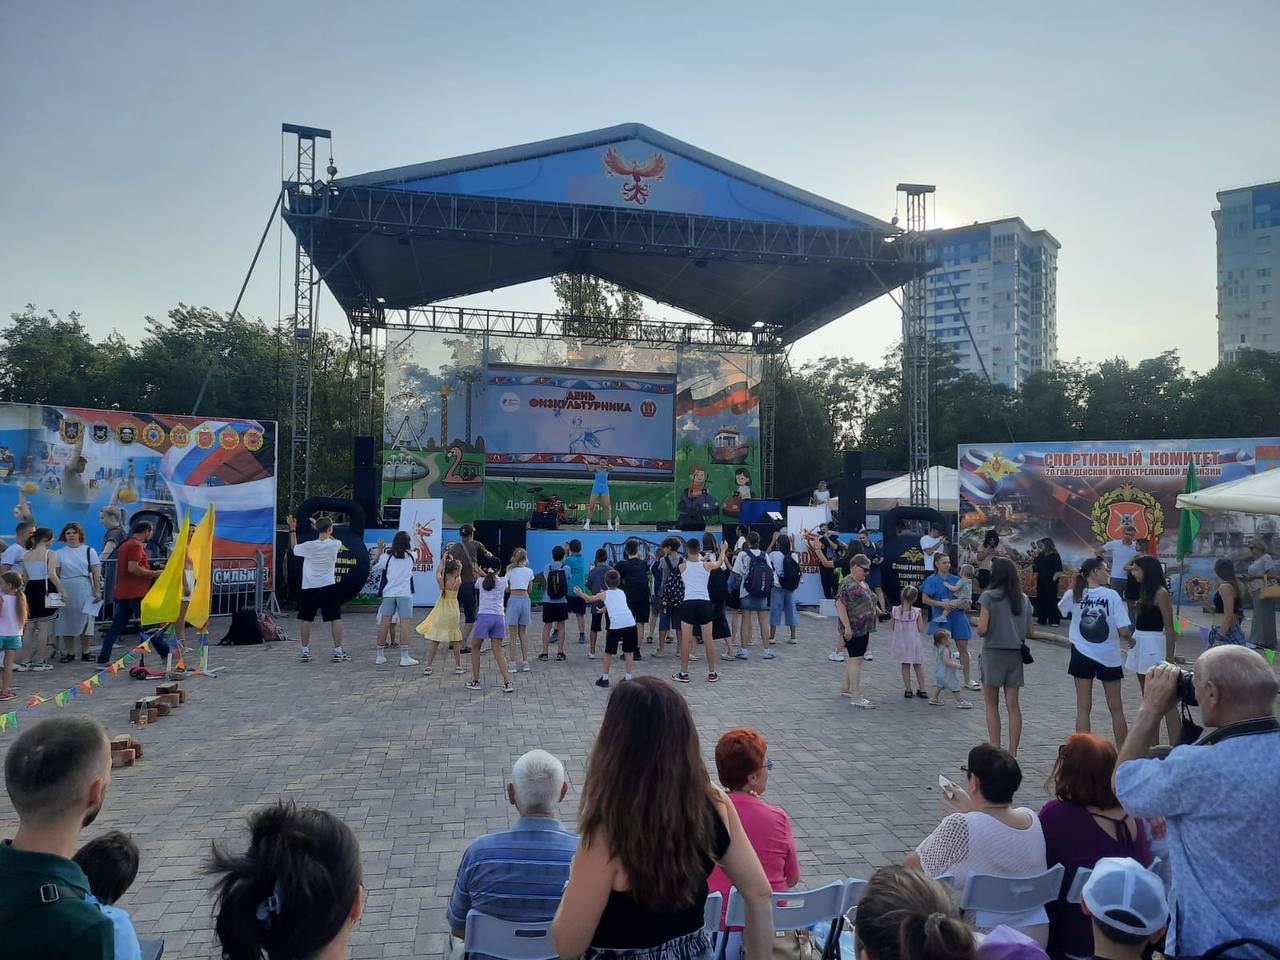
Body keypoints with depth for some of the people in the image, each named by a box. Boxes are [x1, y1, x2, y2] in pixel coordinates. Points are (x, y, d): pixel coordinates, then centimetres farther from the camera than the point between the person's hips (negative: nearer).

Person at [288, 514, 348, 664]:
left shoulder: (309, 546, -8)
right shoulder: (335, 545, -9)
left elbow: (294, 548, 13)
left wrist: (292, 529, 19)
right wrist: (318, 526, 18)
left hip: (309, 588, 1)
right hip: (328, 587, -1)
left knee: (306, 620, 10)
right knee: (335, 619, 4)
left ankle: (305, 652, 15)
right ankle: (338, 652, 3)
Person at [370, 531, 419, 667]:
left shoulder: (387, 557, 1)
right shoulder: (410, 556, 2)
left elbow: (374, 566, 10)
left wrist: (379, 549, 14)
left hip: (388, 593, 2)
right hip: (405, 594, -2)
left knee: (384, 623, 7)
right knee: (404, 623, -4)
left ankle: (380, 656, 15)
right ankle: (404, 657, -6)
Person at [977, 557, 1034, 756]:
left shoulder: (988, 597, -10)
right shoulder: (1023, 599, 5)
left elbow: (982, 630, -16)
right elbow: (1029, 633, 8)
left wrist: (977, 624, 5)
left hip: (993, 653, -4)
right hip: (1015, 655, 4)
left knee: (991, 705, 7)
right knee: (1013, 705, 6)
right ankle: (1012, 753, 9)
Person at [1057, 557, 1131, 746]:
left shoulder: (1074, 594, -5)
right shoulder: (1111, 595, -14)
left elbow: (1060, 609, 19)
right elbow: (1124, 631, -17)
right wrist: (1130, 633, 5)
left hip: (1082, 655, 2)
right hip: (1109, 657, -2)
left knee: (1083, 707, 7)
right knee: (1116, 708, 13)